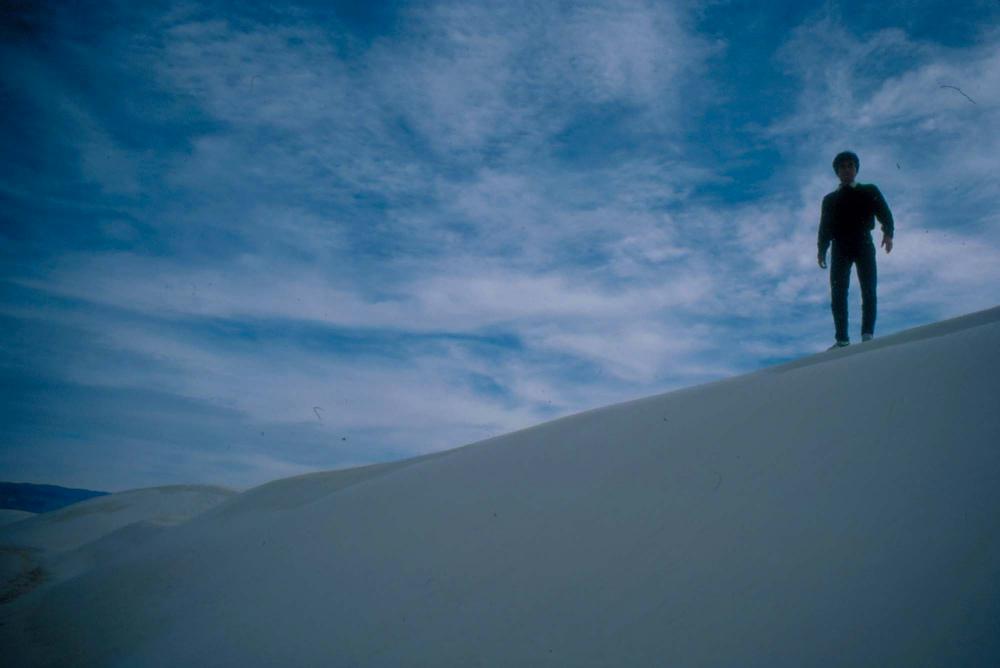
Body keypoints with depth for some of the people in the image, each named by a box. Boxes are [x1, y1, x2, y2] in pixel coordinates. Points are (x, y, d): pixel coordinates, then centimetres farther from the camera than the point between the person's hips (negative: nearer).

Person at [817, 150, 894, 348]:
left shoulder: (869, 191, 18)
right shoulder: (830, 199, 23)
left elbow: (884, 213, 5)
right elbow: (825, 227, 17)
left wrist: (888, 233, -13)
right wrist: (822, 250, 4)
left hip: (863, 245, -1)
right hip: (840, 248, 1)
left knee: (868, 290, -13)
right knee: (838, 293, -10)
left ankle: (868, 334, -16)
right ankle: (842, 339, -13)